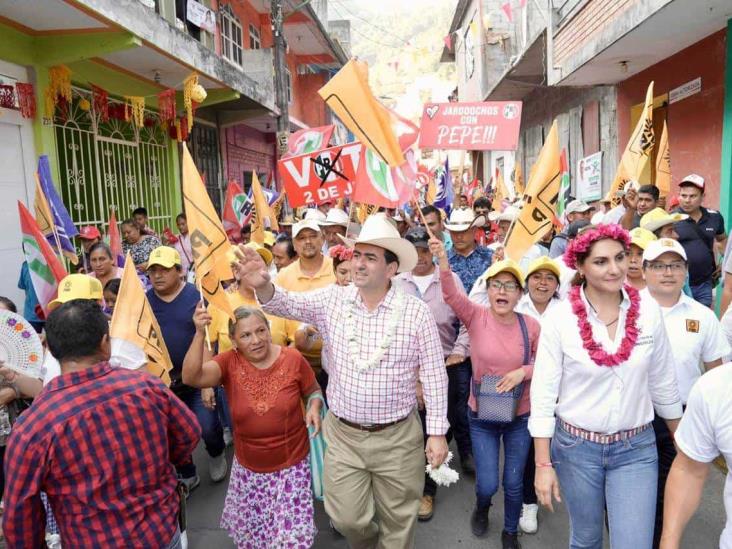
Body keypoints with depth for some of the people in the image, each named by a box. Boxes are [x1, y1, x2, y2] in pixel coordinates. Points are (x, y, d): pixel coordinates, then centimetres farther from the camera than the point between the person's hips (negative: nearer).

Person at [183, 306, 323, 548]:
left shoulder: (293, 359, -14)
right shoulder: (229, 363, -13)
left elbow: (314, 391, 2)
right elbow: (191, 377, -31)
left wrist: (314, 407, -19)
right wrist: (200, 333, -41)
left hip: (291, 465, -2)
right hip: (248, 468, 2)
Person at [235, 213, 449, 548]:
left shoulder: (416, 311, -12)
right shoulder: (333, 300, -5)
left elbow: (434, 376, -7)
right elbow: (288, 304, -15)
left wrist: (437, 433, -6)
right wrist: (264, 286, -38)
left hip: (398, 436, -2)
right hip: (343, 434, 2)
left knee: (398, 520, 17)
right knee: (347, 518, 16)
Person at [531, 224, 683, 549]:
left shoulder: (648, 310, -7)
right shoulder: (560, 317, -14)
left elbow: (663, 384, 5)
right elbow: (543, 393, -11)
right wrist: (543, 464, -11)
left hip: (636, 449, 1)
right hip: (576, 446, -1)